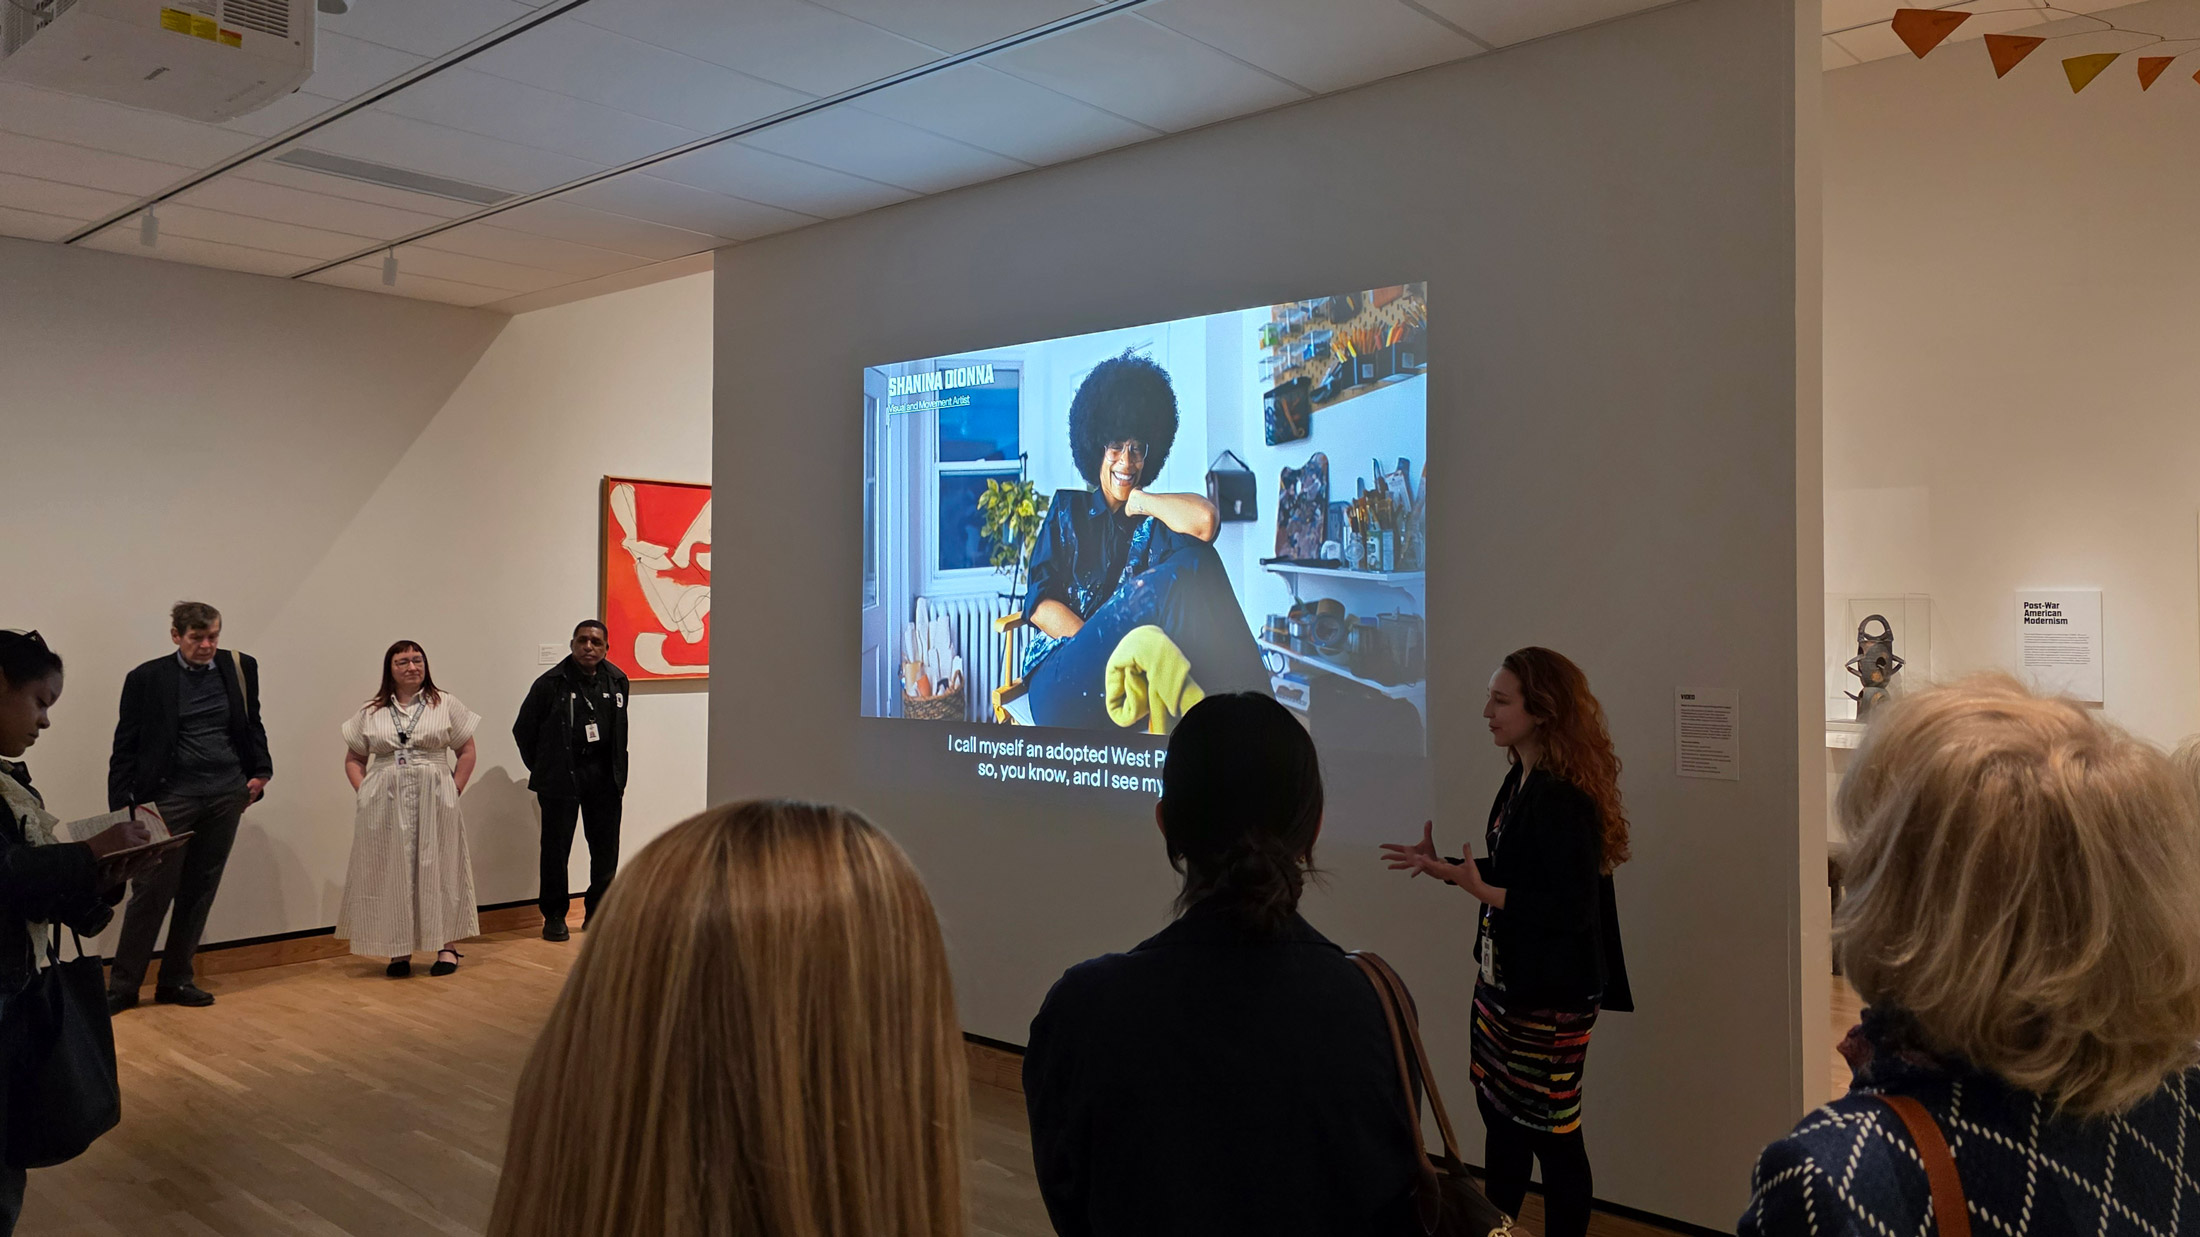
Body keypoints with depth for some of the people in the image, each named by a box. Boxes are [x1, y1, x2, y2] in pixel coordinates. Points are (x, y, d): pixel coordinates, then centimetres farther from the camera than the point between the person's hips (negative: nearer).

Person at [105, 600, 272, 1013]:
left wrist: (260, 771, 3)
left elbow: (252, 724, 17)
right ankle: (123, 986, 10)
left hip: (226, 795, 3)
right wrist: (120, 808, -5)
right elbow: (126, 747, 0)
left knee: (199, 891, 9)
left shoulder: (240, 668, 6)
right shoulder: (147, 678, -2)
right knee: (151, 892, -2)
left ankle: (176, 980, 20)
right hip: (171, 796, -3)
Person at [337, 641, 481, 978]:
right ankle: (399, 952, 11)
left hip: (434, 803, -1)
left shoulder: (445, 705, 5)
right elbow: (353, 759, 14)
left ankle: (447, 946, 9)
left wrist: (454, 791, -3)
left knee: (439, 870, 2)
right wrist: (364, 793, 0)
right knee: (391, 874, 3)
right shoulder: (370, 713, 9)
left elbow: (466, 752, 5)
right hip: (385, 808, 1)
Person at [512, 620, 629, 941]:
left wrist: (619, 775, 11)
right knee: (556, 848, 2)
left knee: (606, 848, 6)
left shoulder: (617, 681, 6)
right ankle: (554, 915, 15)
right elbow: (523, 730, 1)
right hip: (561, 778, -3)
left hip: (603, 776, 4)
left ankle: (598, 911, 20)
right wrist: (542, 770, 5)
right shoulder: (551, 683, -7)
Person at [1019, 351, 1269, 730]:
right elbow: (1040, 604, 3)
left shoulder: (1152, 521, 14)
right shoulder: (1068, 510, 16)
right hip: (1061, 679, -2)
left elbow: (1204, 521, -13)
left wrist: (1139, 501, 3)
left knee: (1196, 556, -23)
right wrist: (1108, 646, -12)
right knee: (1184, 571, -26)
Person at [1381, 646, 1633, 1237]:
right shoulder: (1520, 781, 5)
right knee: (1500, 1117, 20)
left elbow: (1570, 908, -25)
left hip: (1551, 994, -9)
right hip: (1504, 978, 9)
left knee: (1552, 1134, 6)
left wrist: (1479, 889, -24)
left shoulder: (1564, 800, -23)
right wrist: (1442, 863, 7)